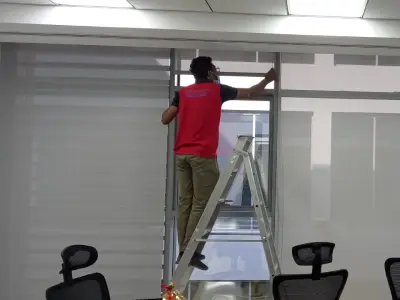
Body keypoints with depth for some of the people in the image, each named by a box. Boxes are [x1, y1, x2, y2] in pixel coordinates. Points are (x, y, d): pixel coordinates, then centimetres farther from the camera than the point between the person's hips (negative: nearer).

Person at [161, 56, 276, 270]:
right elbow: (251, 93, 11)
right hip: (203, 155, -5)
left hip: (181, 154, 6)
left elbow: (165, 119, 8)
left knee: (185, 202, 8)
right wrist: (268, 79, 28)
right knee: (200, 204, -3)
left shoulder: (182, 93, 10)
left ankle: (183, 251, 11)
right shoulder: (217, 90, 1)